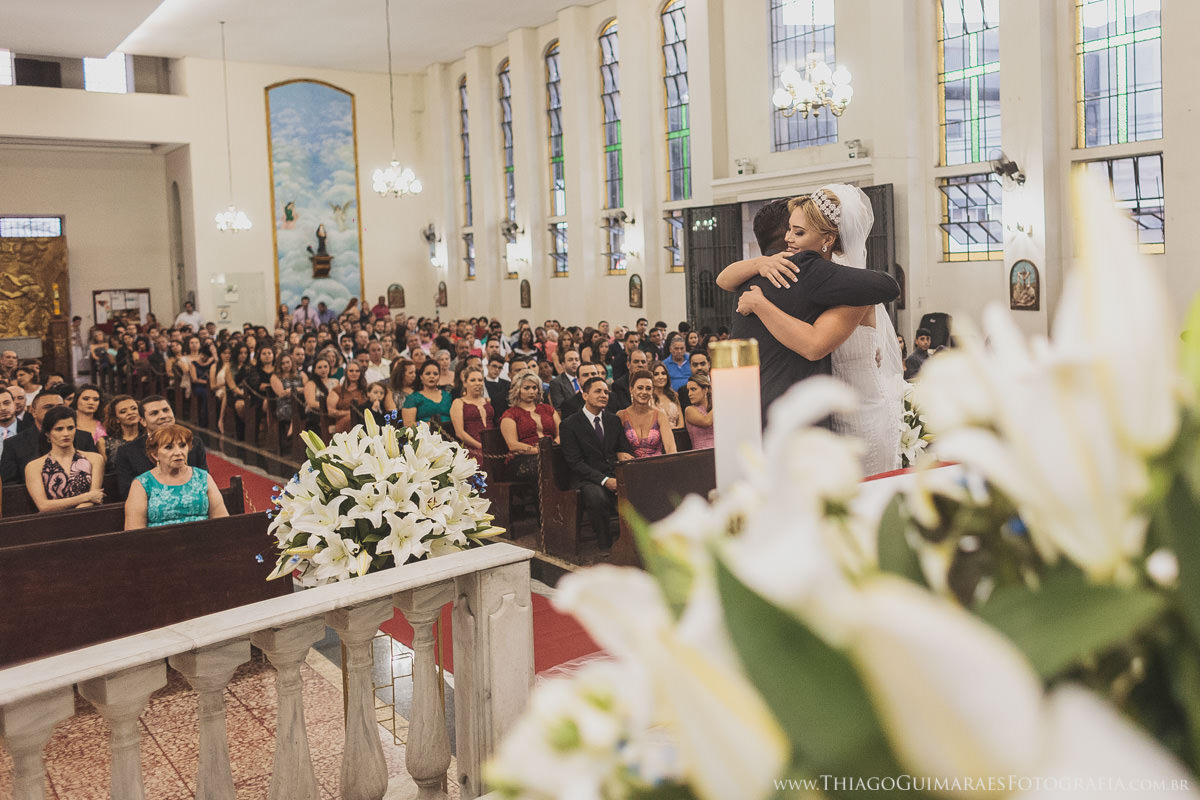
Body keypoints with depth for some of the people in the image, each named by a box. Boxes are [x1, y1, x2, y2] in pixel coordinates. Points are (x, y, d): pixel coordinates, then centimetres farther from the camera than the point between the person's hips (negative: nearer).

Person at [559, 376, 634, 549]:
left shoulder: (614, 420, 17)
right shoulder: (570, 424, 0)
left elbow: (625, 449, 21)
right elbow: (575, 462, -8)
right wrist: (604, 480, -18)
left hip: (616, 475, 4)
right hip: (588, 479, -4)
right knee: (598, 498, -38)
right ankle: (607, 545, -18)